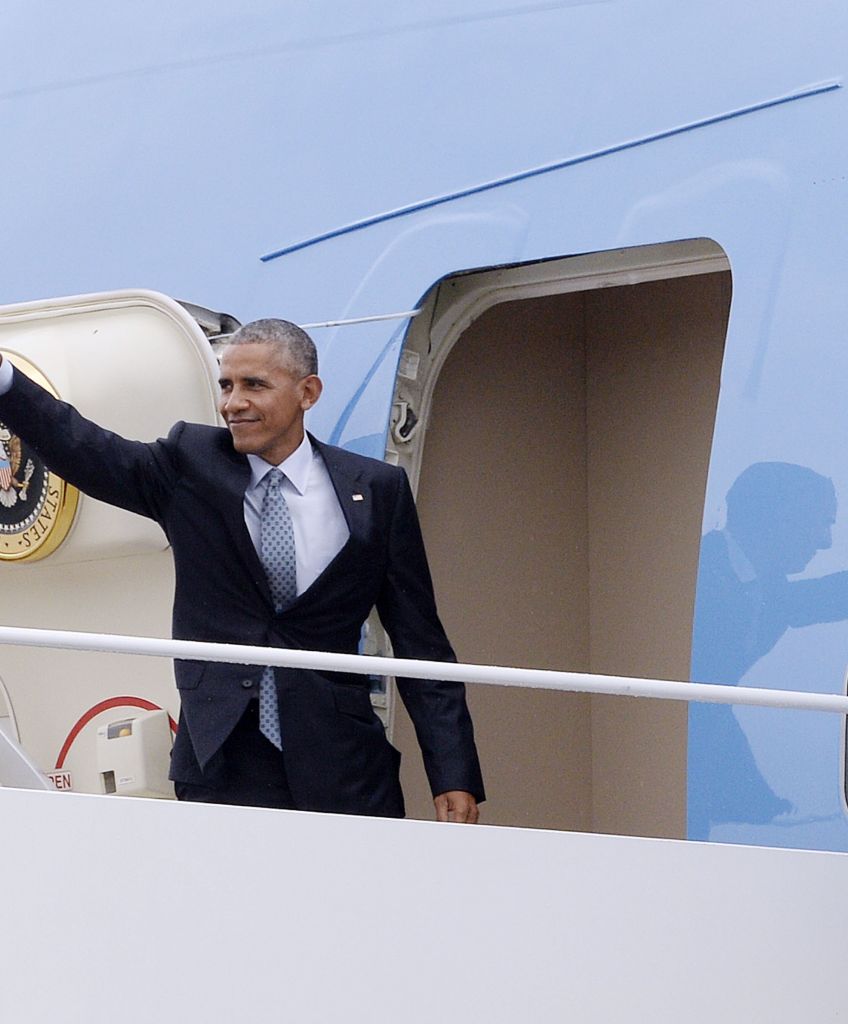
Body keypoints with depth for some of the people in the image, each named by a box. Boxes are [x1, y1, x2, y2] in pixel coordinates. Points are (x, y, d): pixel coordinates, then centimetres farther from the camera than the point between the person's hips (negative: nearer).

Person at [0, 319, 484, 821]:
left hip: (341, 773, 0)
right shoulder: (190, 466, 4)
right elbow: (84, 449, -12)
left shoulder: (377, 489, 4)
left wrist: (454, 775, -1)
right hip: (220, 769, 0)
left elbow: (420, 642, 4)